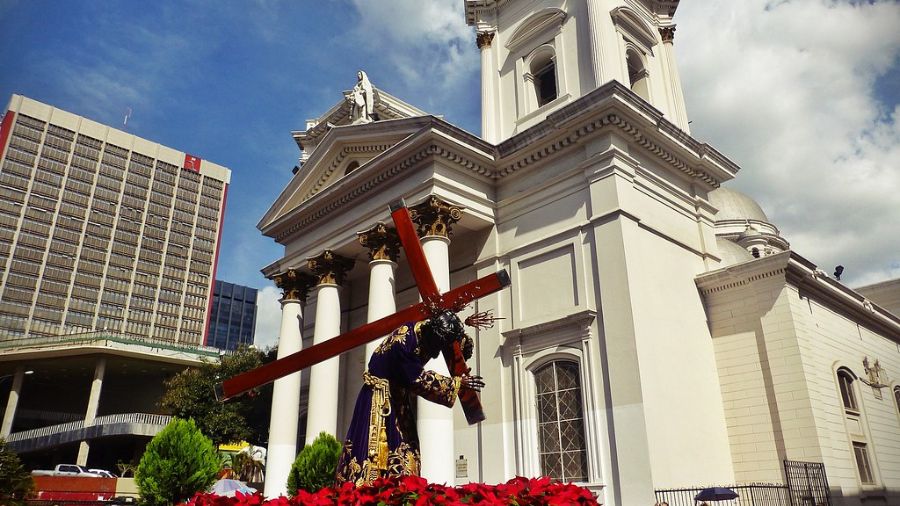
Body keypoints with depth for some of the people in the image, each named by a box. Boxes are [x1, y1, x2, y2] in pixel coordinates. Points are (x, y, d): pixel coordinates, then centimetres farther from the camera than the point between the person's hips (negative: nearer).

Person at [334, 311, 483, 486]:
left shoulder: (425, 329, -7)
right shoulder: (403, 341, -30)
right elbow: (420, 380, -25)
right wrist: (457, 382, -20)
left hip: (399, 397, 8)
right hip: (380, 397, -8)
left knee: (403, 449, 4)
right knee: (375, 448, -10)